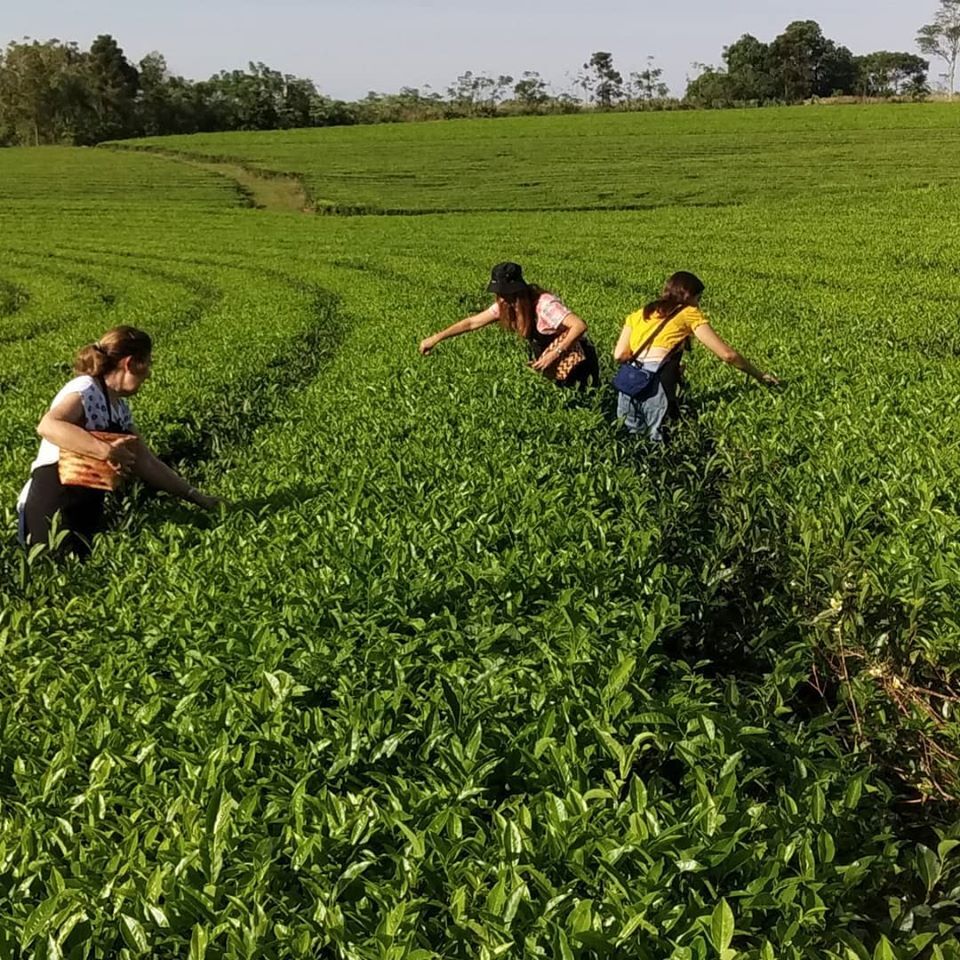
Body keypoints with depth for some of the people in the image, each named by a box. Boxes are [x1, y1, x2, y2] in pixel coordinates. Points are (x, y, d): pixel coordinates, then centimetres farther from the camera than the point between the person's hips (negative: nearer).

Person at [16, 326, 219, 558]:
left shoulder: (119, 407, 12)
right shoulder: (86, 390, -15)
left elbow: (146, 463, 14)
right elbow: (47, 426, -35)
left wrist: (198, 498, 12)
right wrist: (107, 451, -39)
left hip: (88, 512, 9)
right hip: (52, 511, -9)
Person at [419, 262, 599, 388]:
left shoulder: (545, 305, -29)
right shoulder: (506, 305, -6)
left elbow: (580, 326, -37)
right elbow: (473, 322, -2)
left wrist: (554, 354, -36)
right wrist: (435, 338, -7)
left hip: (576, 366, -7)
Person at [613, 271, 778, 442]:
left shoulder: (638, 315, 23)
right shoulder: (688, 313, 12)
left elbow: (619, 355, 11)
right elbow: (727, 354, 10)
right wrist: (760, 375, 20)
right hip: (655, 381, -4)